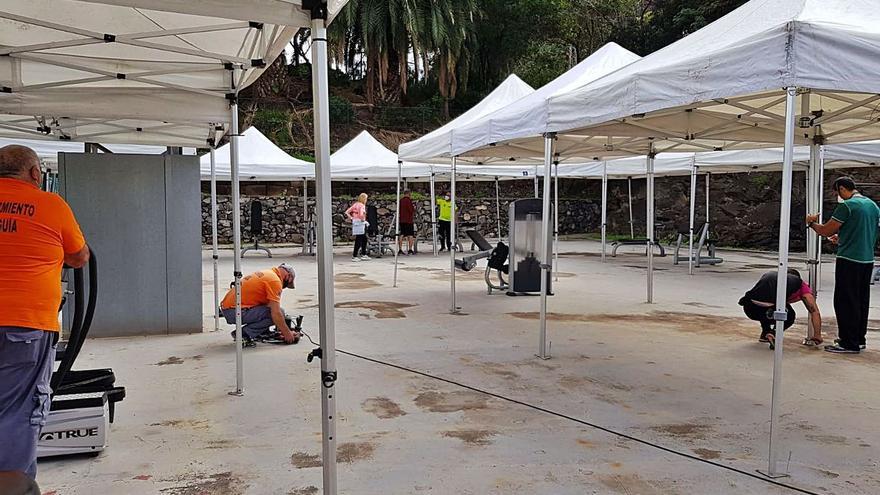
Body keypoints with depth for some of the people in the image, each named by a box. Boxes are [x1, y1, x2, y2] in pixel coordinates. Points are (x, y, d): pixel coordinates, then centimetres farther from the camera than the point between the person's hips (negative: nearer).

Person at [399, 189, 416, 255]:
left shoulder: (400, 200, 10)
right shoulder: (408, 200, -11)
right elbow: (411, 210, -14)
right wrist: (414, 208, 5)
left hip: (401, 220, 7)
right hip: (408, 220, -7)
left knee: (402, 234, 8)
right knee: (410, 235, -1)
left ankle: (400, 249, 7)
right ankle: (410, 249, -4)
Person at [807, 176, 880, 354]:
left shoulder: (847, 206, -13)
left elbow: (826, 231, -11)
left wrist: (812, 223, 7)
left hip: (849, 261, -9)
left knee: (846, 302, -3)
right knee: (862, 301, 15)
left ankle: (849, 343, -1)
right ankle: (859, 339, 23)